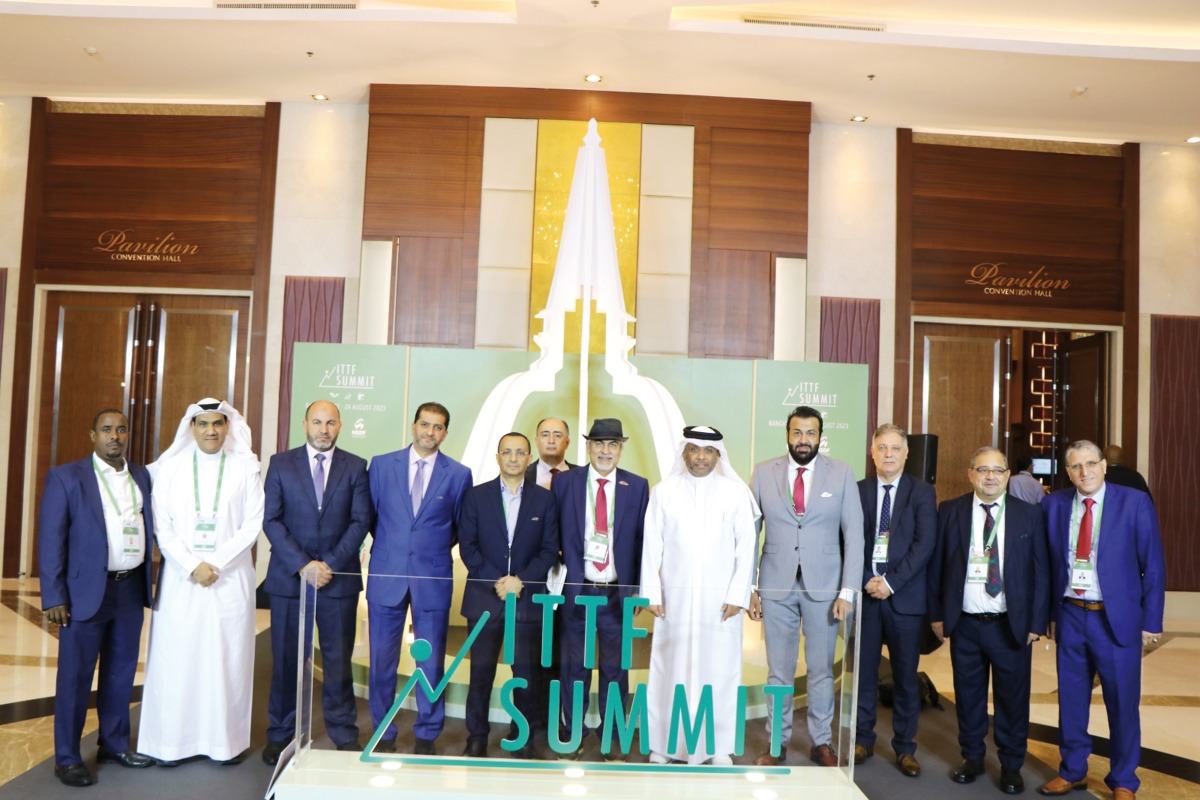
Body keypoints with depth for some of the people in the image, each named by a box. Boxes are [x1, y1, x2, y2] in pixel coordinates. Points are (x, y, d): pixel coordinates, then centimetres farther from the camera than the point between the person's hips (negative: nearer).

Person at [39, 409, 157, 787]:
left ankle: (114, 744, 28)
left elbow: (151, 526, 9)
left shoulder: (142, 476, 9)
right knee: (75, 676, 4)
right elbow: (51, 539, -6)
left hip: (131, 589, 4)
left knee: (121, 672, 13)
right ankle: (67, 758, 17)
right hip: (86, 590, -4)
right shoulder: (66, 477, -3)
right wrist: (53, 597, -10)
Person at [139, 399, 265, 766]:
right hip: (181, 577, 1)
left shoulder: (246, 467, 2)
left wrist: (216, 563, -11)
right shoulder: (171, 467, 4)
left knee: (228, 656, 2)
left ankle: (227, 741, 12)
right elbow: (162, 526, 0)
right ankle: (172, 741, 13)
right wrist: (193, 565, -10)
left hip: (230, 577, 0)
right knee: (176, 656, 2)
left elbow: (252, 524, -2)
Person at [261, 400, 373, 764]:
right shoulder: (281, 463, 4)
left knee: (338, 660, 5)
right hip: (288, 576, 0)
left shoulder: (355, 467, 4)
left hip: (339, 577, 0)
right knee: (286, 659, 7)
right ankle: (280, 734, 21)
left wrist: (330, 564, -10)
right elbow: (271, 520, -1)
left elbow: (361, 521, 0)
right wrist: (302, 565, -11)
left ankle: (344, 735, 16)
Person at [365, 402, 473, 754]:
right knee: (382, 660, 8)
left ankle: (426, 735, 23)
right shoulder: (381, 464, 3)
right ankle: (383, 733, 24)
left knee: (431, 661, 8)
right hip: (387, 575, 1)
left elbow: (461, 527, 10)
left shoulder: (459, 474, 1)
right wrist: (389, 545, 8)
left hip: (433, 579, 0)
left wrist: (436, 549, 6)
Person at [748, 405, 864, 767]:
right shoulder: (763, 473, 1)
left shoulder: (841, 473, 0)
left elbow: (853, 535, -1)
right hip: (776, 587, 0)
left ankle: (821, 743, 26)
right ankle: (777, 743, 21)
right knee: (778, 670, 8)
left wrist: (848, 591, -7)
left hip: (824, 587, 0)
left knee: (821, 669, 11)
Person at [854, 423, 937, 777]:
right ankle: (863, 740, 21)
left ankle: (905, 748, 18)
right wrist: (866, 581, -9)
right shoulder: (857, 490, 7)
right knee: (864, 671, 7)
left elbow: (925, 544, -6)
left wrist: (891, 582, -12)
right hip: (865, 592, 1)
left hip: (905, 596, -1)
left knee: (906, 676, 6)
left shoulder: (922, 492, 3)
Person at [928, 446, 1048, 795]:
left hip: (1011, 624, -1)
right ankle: (972, 757, 29)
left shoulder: (1029, 515, 0)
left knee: (1012, 698, 8)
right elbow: (937, 565, 3)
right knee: (968, 695, 12)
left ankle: (1011, 765, 25)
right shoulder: (950, 511, 1)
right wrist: (937, 613, 1)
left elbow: (1041, 572, 1)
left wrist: (1037, 622, -2)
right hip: (964, 623, 1)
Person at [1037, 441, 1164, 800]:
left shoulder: (1135, 502, -7)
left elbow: (1153, 565, -4)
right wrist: (1050, 613, 7)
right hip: (1070, 615, 3)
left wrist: (1151, 621, -5)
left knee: (1122, 703, 8)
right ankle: (1073, 771, 30)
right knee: (1071, 699, 13)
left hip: (1116, 618, -3)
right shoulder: (1055, 504, 2)